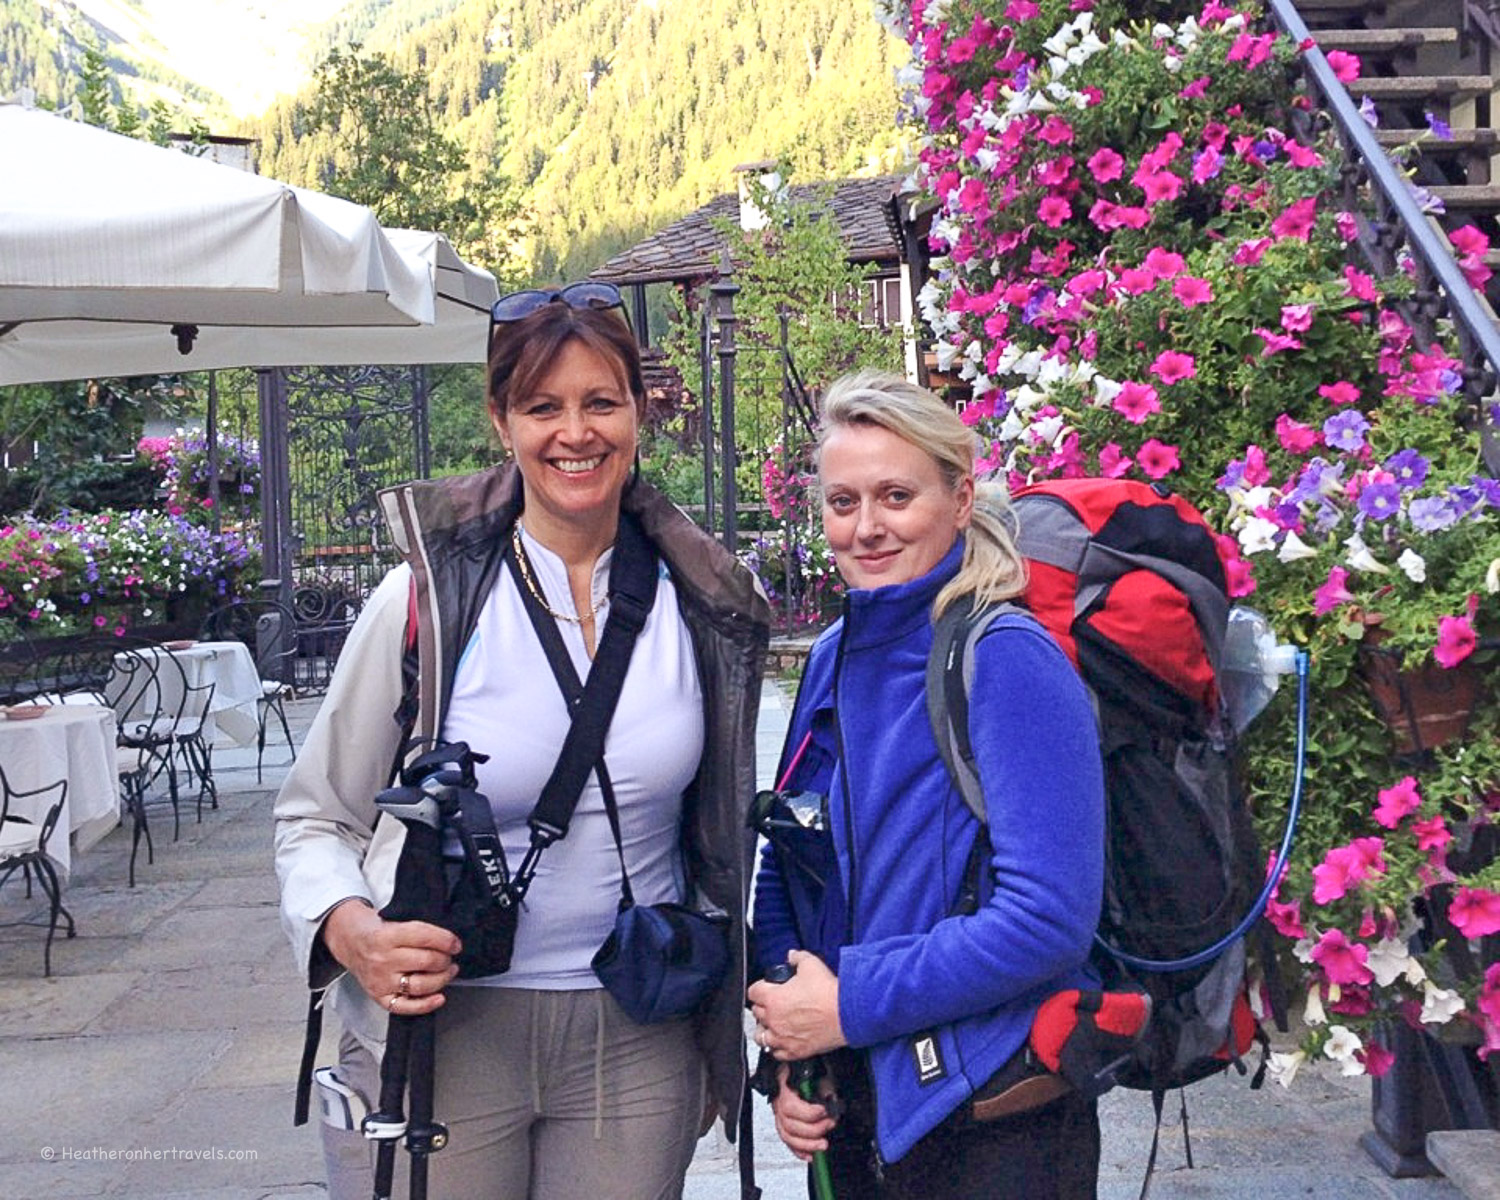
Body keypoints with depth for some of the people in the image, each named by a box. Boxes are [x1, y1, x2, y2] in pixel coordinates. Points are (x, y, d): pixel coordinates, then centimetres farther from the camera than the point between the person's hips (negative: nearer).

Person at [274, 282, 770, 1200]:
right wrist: (354, 933, -20)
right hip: (439, 1031, -2)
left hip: (637, 1042, 3)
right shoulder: (430, 598, -8)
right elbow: (316, 820, 0)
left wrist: (720, 1029, 14)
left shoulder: (701, 606, 1)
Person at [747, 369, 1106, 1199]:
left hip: (993, 1130, -6)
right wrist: (784, 1051, -3)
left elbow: (1048, 919, -23)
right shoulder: (834, 660, 4)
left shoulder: (1008, 664, -16)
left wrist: (851, 1003, -18)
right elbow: (784, 876, 10)